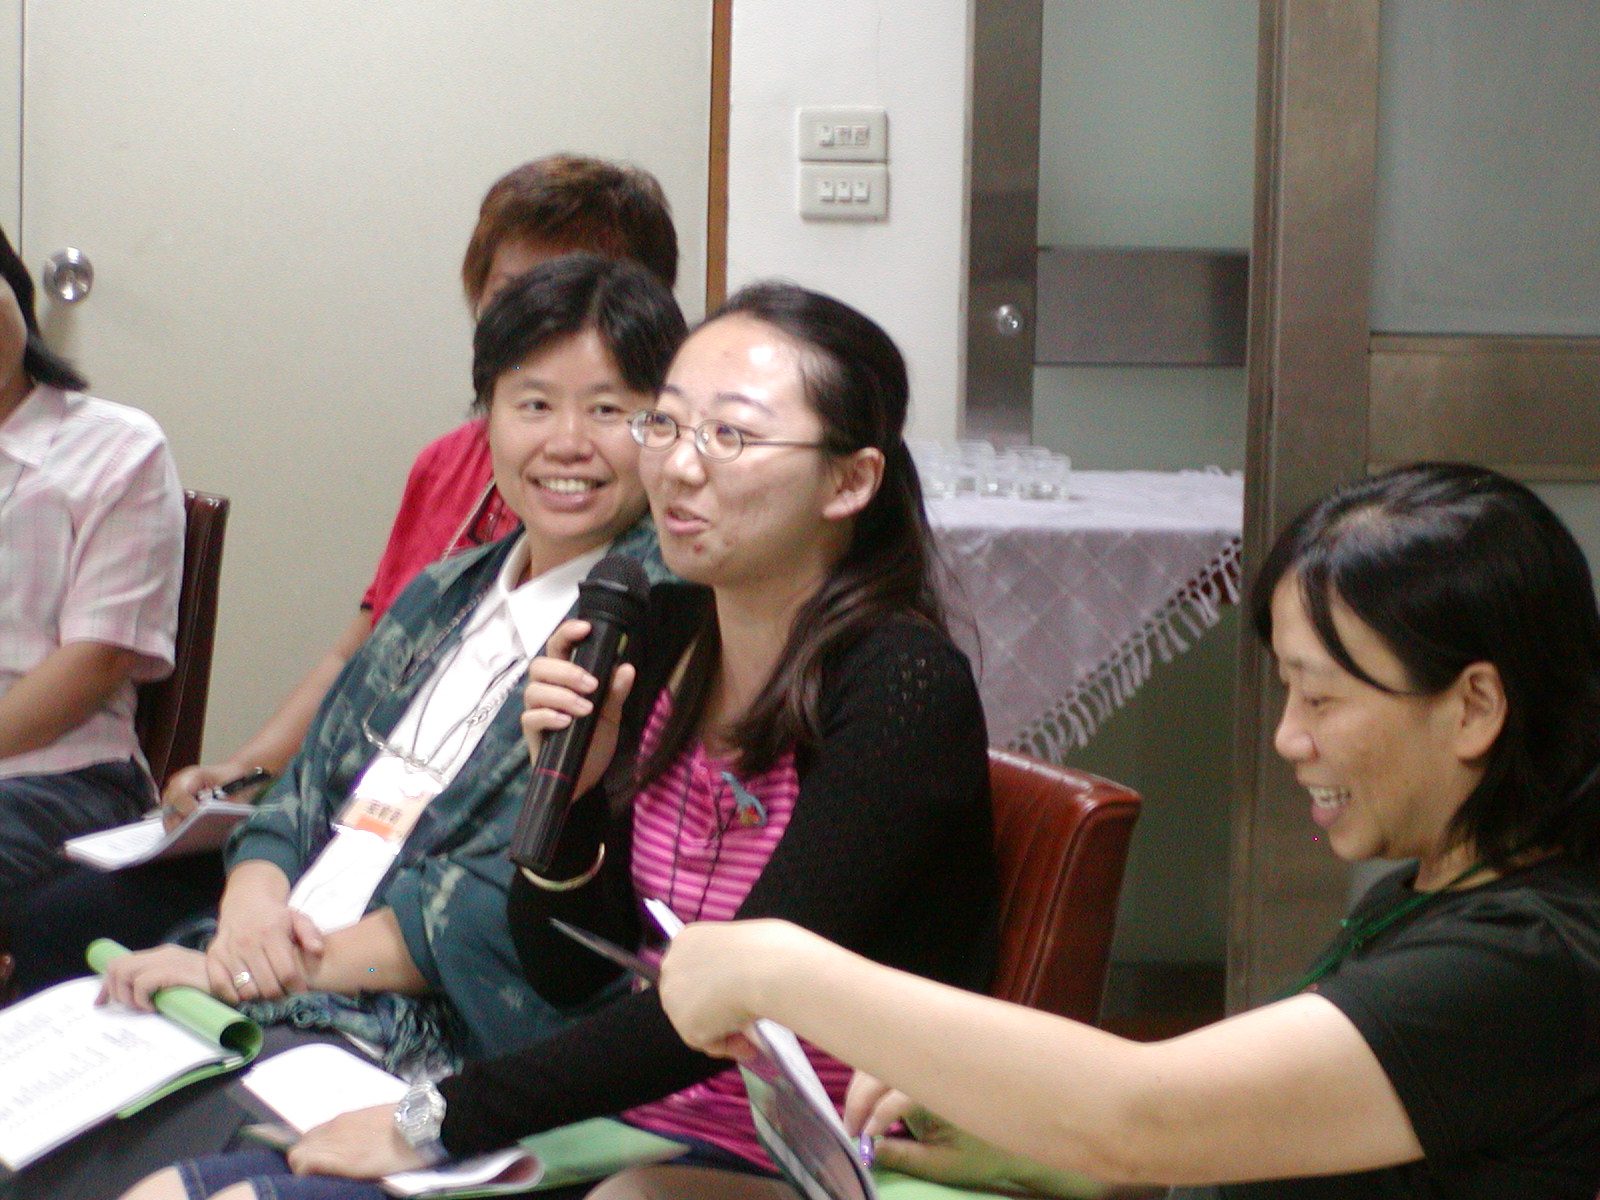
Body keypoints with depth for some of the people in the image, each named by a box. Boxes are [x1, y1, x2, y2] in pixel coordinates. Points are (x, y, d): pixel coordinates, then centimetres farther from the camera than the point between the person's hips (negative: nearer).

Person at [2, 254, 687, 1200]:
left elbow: (518, 908, -15)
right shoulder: (442, 598, 20)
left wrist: (267, 972, -14)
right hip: (260, 995, 8)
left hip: (426, 1035, -8)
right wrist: (253, 905, -5)